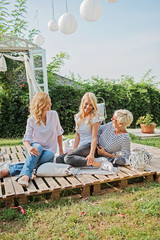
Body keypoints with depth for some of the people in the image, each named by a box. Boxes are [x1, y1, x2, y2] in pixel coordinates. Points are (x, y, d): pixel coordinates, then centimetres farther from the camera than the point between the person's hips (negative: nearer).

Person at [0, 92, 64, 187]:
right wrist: (29, 148, -39)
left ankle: (10, 170, -37)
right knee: (38, 147, -37)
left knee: (49, 155, -36)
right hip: (36, 149, -1)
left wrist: (61, 150, 7)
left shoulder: (54, 115, -3)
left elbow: (59, 133, 7)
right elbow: (27, 139, -15)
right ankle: (25, 175, -50)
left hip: (49, 151, 1)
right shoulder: (31, 120, -8)